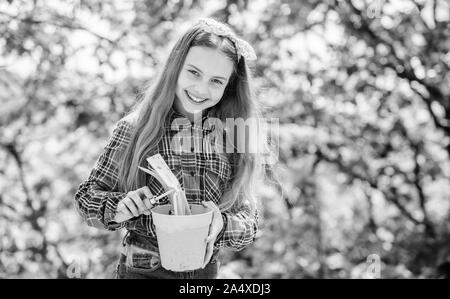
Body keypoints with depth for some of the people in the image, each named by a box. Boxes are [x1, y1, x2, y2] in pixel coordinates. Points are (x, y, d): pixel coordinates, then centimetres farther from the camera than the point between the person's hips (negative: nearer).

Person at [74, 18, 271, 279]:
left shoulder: (233, 136, -8)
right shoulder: (134, 129, -13)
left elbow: (249, 220, -3)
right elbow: (87, 196, -5)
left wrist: (222, 224, -23)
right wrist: (118, 207, -24)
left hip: (206, 270, 2)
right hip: (142, 270, -2)